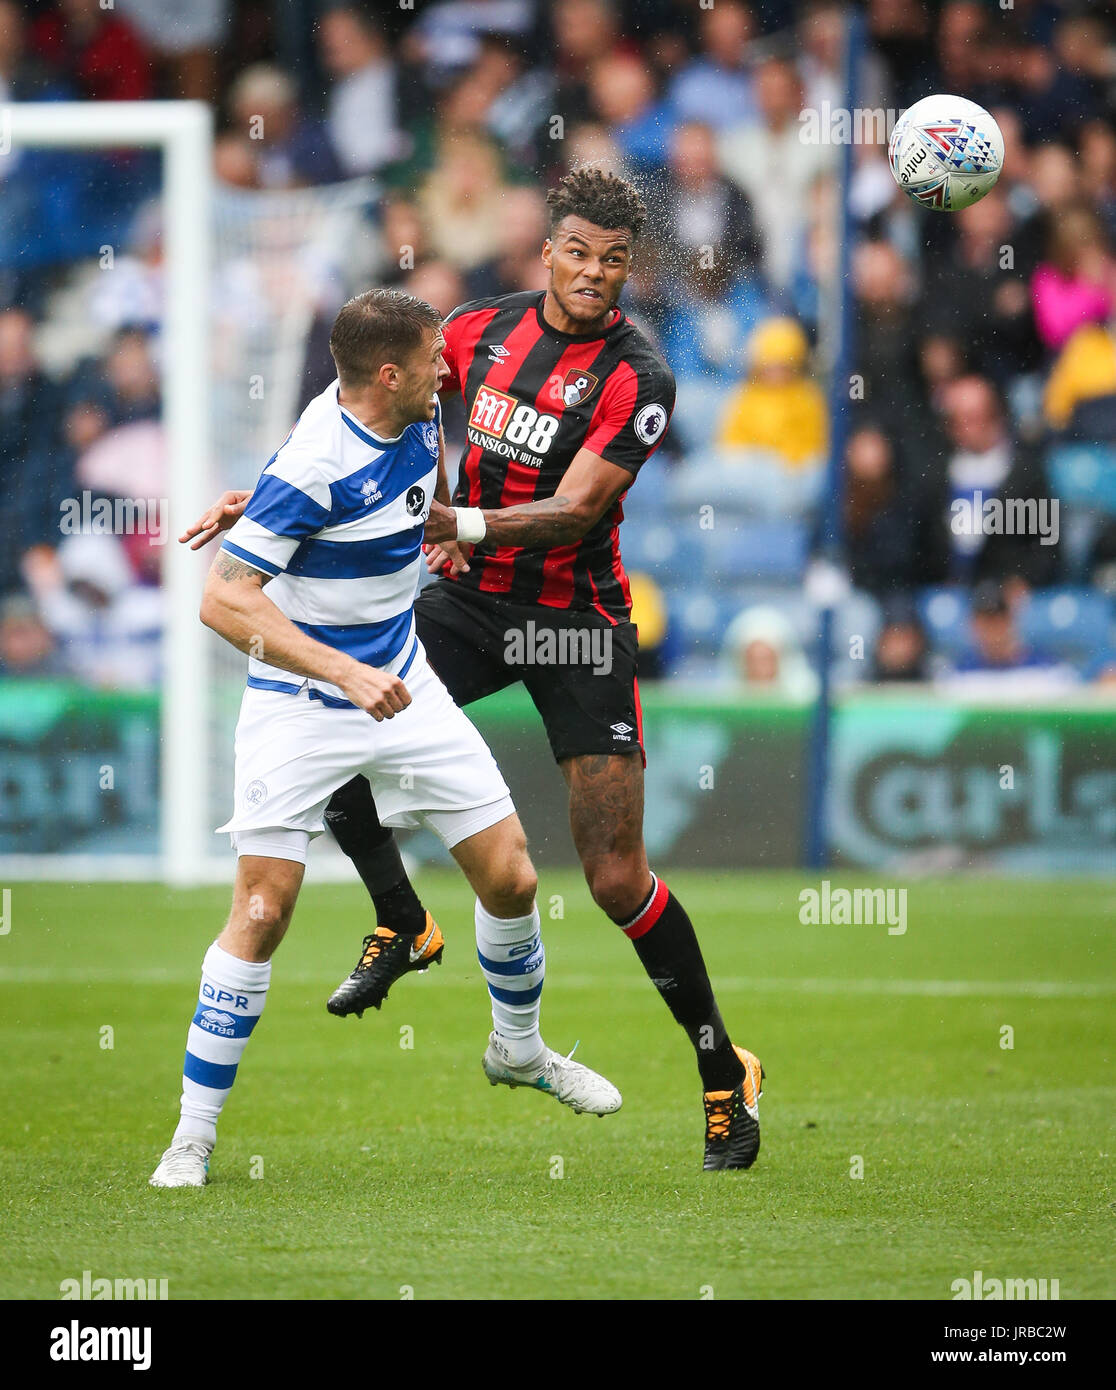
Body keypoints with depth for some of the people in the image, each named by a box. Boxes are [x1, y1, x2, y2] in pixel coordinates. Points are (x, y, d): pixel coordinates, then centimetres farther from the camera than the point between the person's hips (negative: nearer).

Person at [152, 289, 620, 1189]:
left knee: (510, 878, 5)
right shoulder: (314, 465, -27)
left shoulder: (417, 416, -4)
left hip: (402, 686, 7)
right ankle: (194, 1134, -2)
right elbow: (223, 601, -30)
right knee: (263, 911, -12)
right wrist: (343, 672, -35)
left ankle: (518, 1048, 33)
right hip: (299, 703, -7)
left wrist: (447, 524, 33)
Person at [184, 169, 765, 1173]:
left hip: (576, 620, -5)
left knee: (617, 879, -9)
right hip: (472, 601, 5)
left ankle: (724, 1073, 8)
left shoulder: (636, 379, -14)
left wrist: (467, 524, -35)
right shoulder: (484, 329, 1)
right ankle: (401, 923, 8)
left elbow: (574, 511, -21)